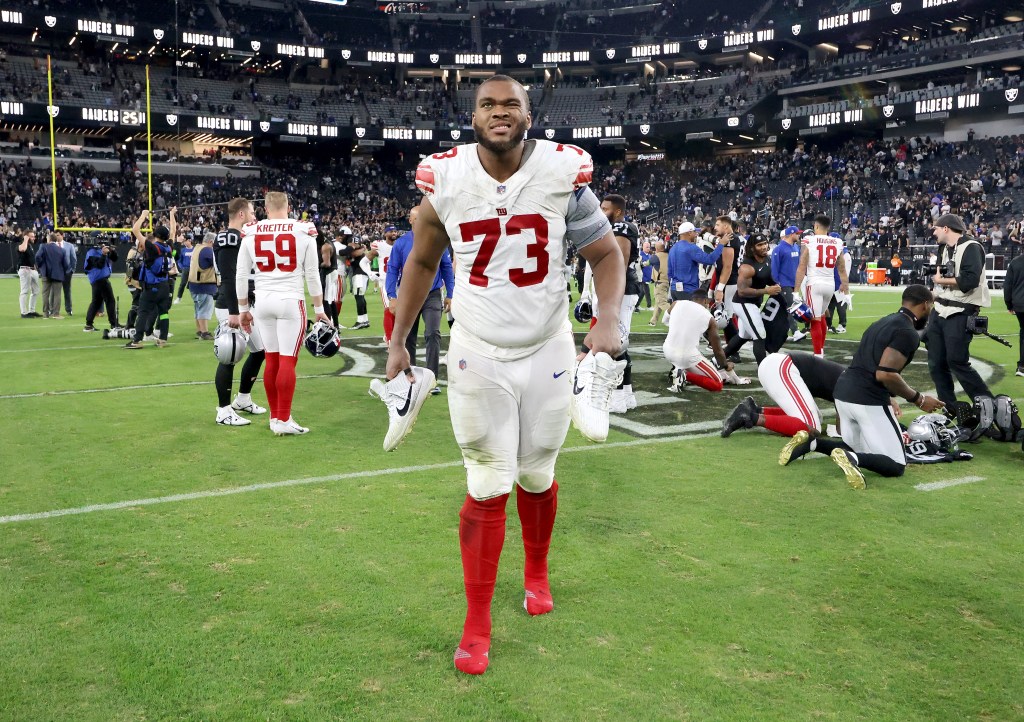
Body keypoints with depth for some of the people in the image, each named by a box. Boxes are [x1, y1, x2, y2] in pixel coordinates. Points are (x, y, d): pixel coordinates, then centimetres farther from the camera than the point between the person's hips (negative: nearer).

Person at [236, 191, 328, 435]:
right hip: (291, 300, -3)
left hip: (263, 301, 3)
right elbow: (312, 274, -1)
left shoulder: (251, 233, 3)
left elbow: (241, 275, 6)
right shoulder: (303, 231, -4)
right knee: (287, 361, -1)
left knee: (272, 359, 12)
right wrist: (319, 308, 7)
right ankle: (283, 420, 1)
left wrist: (243, 309, 16)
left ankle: (274, 417, 20)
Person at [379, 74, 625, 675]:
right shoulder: (445, 179, -6)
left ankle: (537, 572, 43)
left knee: (537, 476, 14)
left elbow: (607, 252, -1)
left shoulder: (564, 174, -10)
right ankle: (477, 625, 14)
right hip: (478, 355, 0)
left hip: (548, 351, 1)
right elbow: (422, 263, 9)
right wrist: (398, 342, 8)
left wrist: (609, 321, -18)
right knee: (488, 486, 0)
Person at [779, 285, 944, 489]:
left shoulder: (883, 322, 19)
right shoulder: (908, 333, -9)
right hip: (868, 401, -8)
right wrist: (919, 399, -6)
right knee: (896, 465, 0)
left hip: (843, 392, 8)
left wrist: (887, 400, 36)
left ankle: (811, 442, 2)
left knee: (858, 448, 25)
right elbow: (885, 374, -19)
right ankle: (851, 458, -27)